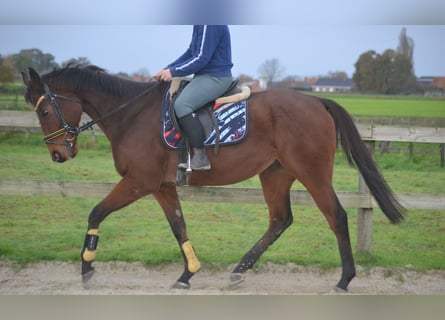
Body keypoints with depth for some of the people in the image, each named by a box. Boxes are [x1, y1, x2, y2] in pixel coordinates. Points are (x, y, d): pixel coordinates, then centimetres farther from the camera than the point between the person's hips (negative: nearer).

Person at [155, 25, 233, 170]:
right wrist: (167, 69, 10)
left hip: (216, 78, -11)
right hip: (204, 75, 11)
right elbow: (191, 52, 19)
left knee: (182, 104, -27)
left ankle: (200, 157, -24)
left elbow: (201, 59, -21)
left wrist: (173, 71, -15)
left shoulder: (211, 25, -19)